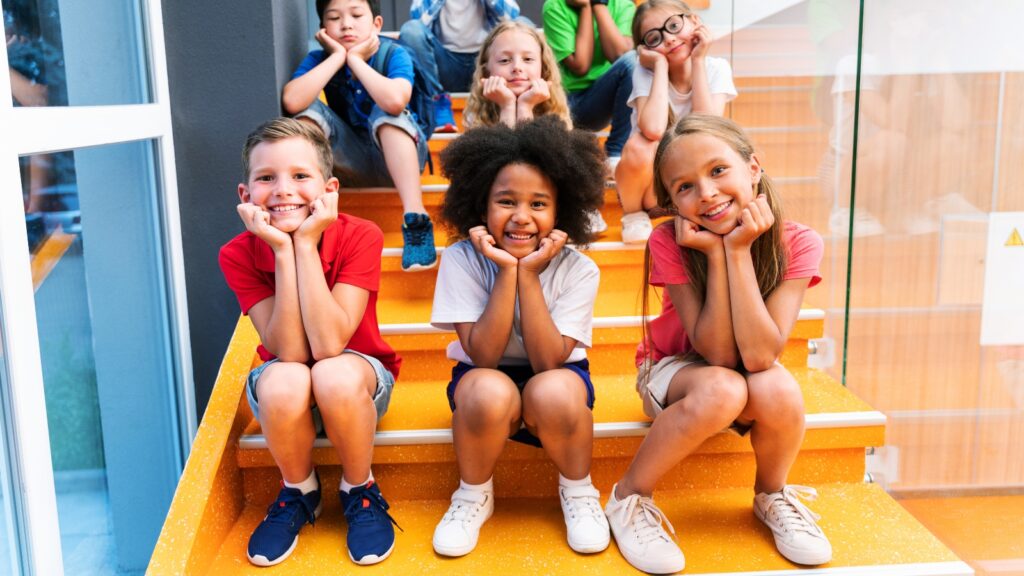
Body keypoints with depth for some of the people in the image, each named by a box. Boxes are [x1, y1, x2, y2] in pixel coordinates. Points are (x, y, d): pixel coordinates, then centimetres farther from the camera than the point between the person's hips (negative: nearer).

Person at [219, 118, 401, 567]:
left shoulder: (359, 236, -21)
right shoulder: (238, 254, -16)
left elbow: (329, 345, -31)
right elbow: (289, 352, -26)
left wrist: (305, 243, -32)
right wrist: (283, 250, -31)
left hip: (361, 379, -1)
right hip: (288, 395, 1)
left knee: (335, 374, -36)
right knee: (282, 382, -34)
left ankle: (360, 492, -7)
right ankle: (299, 492, -3)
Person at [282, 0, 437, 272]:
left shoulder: (394, 54, -16)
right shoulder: (319, 59, -8)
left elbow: (395, 101, -40)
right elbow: (292, 102, -30)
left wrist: (354, 58, -26)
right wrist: (337, 56, -23)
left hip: (398, 158, -3)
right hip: (353, 163, 3)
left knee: (387, 110, -31)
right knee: (310, 110, -18)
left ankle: (415, 220, -39)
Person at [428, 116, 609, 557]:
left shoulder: (578, 270, -16)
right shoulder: (462, 259, -18)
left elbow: (547, 362, -24)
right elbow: (484, 357, -22)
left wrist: (528, 274, -30)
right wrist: (506, 271, -31)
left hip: (557, 377, 0)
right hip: (484, 378, 0)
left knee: (553, 391, -35)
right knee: (488, 390, -35)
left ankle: (578, 491, -4)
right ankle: (474, 495, -5)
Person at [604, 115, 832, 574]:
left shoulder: (798, 243, -22)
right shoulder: (669, 242, -24)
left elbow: (759, 355, -31)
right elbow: (717, 353, -26)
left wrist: (738, 249, -34)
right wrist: (715, 253, -33)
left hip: (754, 373, 2)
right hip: (676, 368, -2)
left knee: (779, 390, -33)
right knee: (722, 390, -36)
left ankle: (772, 497, -1)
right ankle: (629, 498, -13)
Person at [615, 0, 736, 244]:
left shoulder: (716, 68, -10)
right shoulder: (645, 71, -16)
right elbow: (653, 130, -35)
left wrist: (698, 60, -22)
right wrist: (660, 64, -25)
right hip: (649, 176, -1)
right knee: (640, 148, -35)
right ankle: (633, 214, -6)